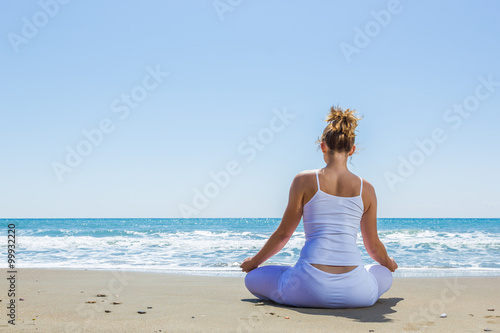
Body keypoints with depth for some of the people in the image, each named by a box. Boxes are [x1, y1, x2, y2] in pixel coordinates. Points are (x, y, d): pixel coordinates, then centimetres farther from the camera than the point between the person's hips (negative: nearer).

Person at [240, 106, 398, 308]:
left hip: (309, 289, -2)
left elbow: (283, 233, 6)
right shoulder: (366, 189, 5)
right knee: (385, 275, 38)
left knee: (252, 278, 24)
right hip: (354, 291, 3)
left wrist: (255, 261, 24)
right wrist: (389, 264, 39)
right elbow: (373, 246, 15)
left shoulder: (305, 180, -1)